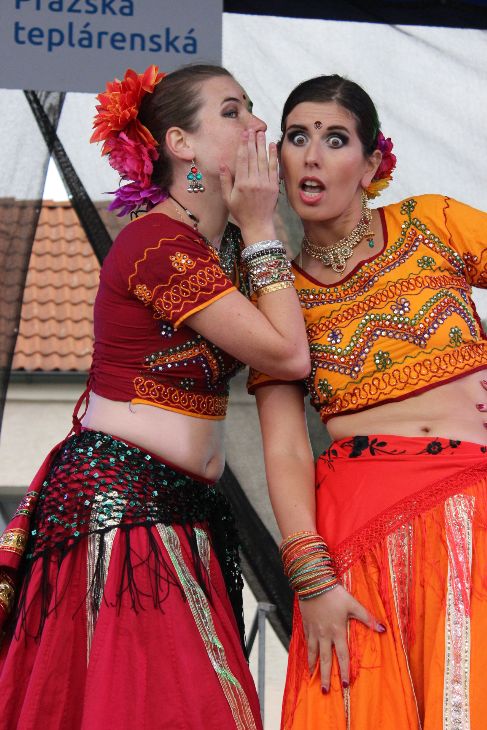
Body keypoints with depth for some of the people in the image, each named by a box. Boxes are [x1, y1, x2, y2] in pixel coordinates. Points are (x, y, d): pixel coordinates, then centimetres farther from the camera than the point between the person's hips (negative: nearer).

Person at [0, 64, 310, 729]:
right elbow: (287, 355, -15)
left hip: (179, 511, 10)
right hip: (121, 505, -9)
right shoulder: (161, 245, -16)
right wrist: (260, 230, -7)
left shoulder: (223, 244, 14)